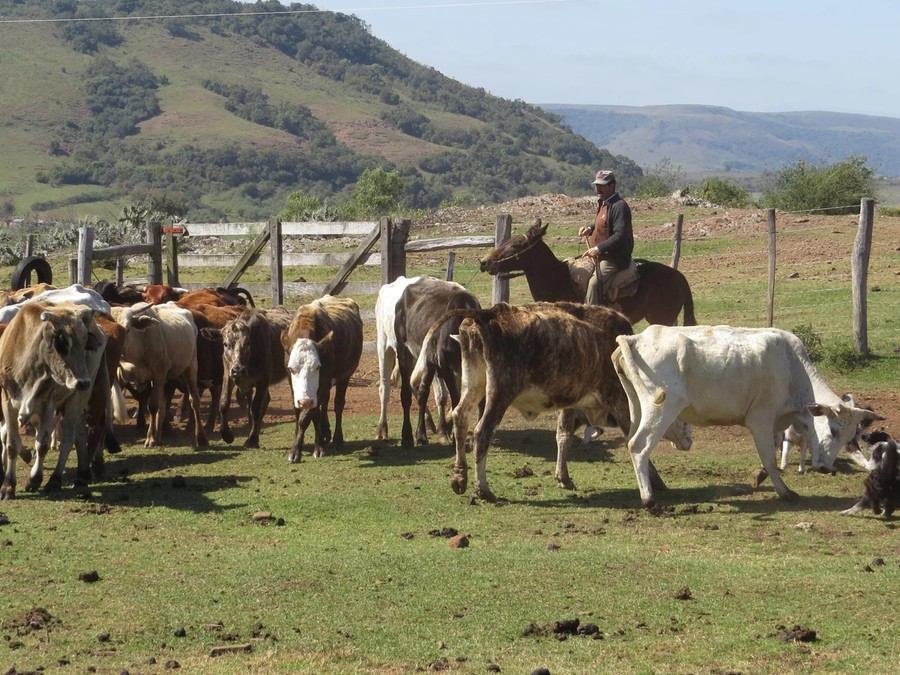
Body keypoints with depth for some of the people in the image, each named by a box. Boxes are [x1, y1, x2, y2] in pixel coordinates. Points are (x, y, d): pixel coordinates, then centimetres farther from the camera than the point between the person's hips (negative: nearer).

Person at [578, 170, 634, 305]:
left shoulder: (619, 206, -18)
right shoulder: (603, 204, 13)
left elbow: (620, 235, -26)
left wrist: (598, 248, -31)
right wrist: (590, 229, 9)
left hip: (614, 259, -11)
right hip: (601, 256, 11)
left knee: (594, 283, -30)